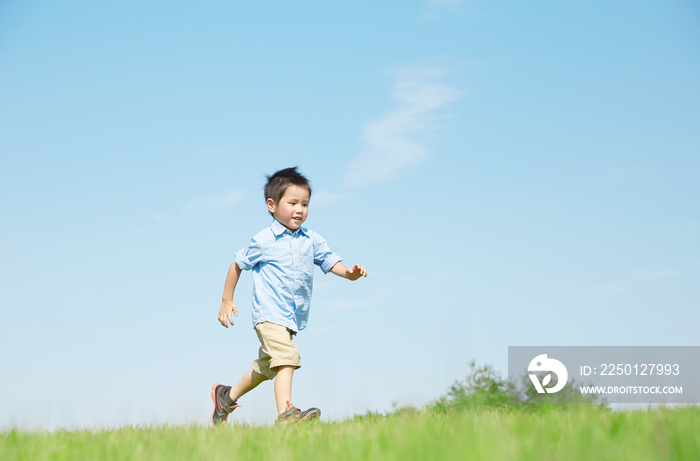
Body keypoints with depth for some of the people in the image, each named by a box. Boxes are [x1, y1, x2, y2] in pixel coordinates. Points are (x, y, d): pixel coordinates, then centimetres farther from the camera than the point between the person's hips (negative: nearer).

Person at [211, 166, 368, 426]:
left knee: (266, 367, 20)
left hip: (293, 317, 7)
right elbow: (237, 265, 5)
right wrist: (227, 301, 7)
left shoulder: (312, 241, 5)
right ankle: (285, 414, -33)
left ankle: (226, 396, 41)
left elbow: (331, 263, 5)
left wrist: (350, 273, -18)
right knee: (286, 356, -27)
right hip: (269, 314, -6)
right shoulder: (263, 241, -6)